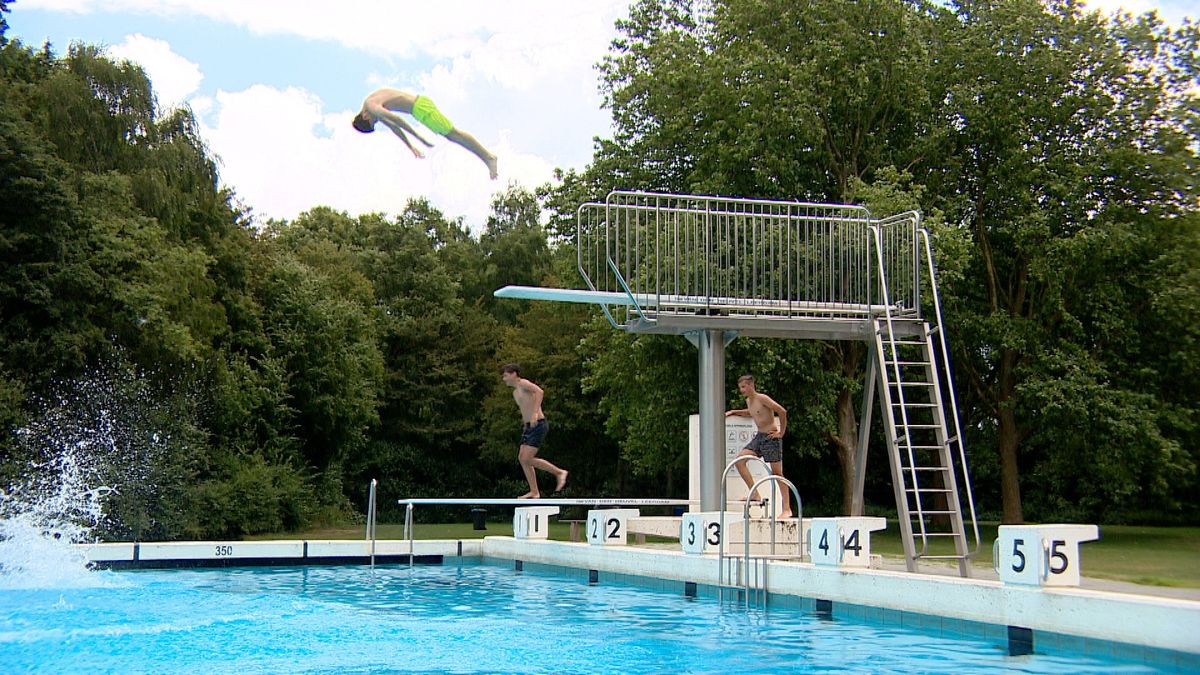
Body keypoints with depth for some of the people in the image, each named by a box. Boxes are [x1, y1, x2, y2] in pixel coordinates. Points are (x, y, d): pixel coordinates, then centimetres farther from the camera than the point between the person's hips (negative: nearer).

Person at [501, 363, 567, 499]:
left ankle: (559, 472, -1)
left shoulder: (523, 383, -8)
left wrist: (534, 413, -33)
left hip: (538, 425, -10)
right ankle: (534, 492, 5)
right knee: (522, 458, 3)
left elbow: (539, 391, -26)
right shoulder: (515, 392, 20)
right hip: (529, 427, 10)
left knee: (527, 459, -14)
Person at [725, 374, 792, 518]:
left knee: (777, 473, -5)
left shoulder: (762, 398, -15)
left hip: (771, 437, -8)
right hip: (759, 436, 8)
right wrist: (734, 412, 25)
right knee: (740, 459, -7)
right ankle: (754, 494, -3)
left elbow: (782, 411, -20)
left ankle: (787, 509, 1)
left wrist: (781, 432, -15)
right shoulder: (748, 401, 11)